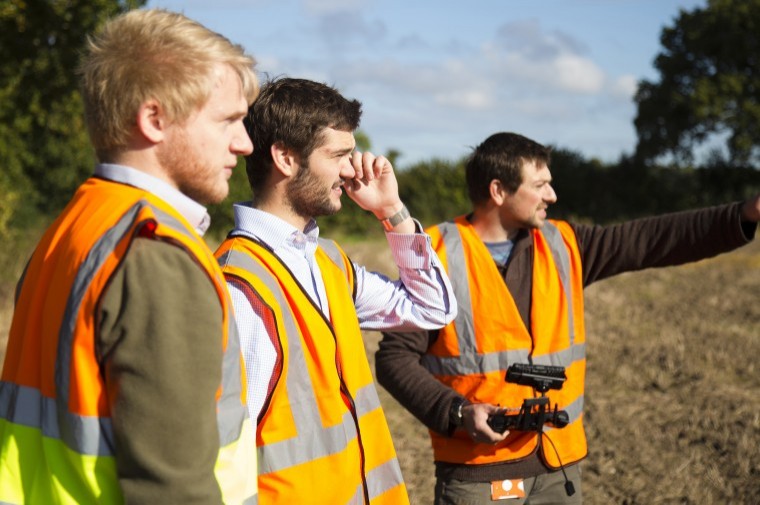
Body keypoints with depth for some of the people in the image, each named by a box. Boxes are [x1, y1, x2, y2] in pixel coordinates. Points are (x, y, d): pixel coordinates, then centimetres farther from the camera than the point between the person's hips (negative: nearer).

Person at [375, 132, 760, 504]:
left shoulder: (562, 246, 6)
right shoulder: (439, 256, -8)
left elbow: (650, 241, 3)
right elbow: (395, 358, -8)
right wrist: (458, 413, -19)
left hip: (558, 465, 5)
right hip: (478, 472, -5)